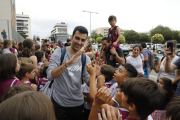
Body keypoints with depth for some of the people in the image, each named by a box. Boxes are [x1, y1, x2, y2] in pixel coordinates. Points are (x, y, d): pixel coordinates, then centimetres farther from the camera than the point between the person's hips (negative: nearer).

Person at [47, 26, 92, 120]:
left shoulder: (86, 59, -2)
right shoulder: (59, 52, -10)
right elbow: (50, 76, -23)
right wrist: (67, 63, -36)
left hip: (78, 103, 4)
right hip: (59, 102, -3)